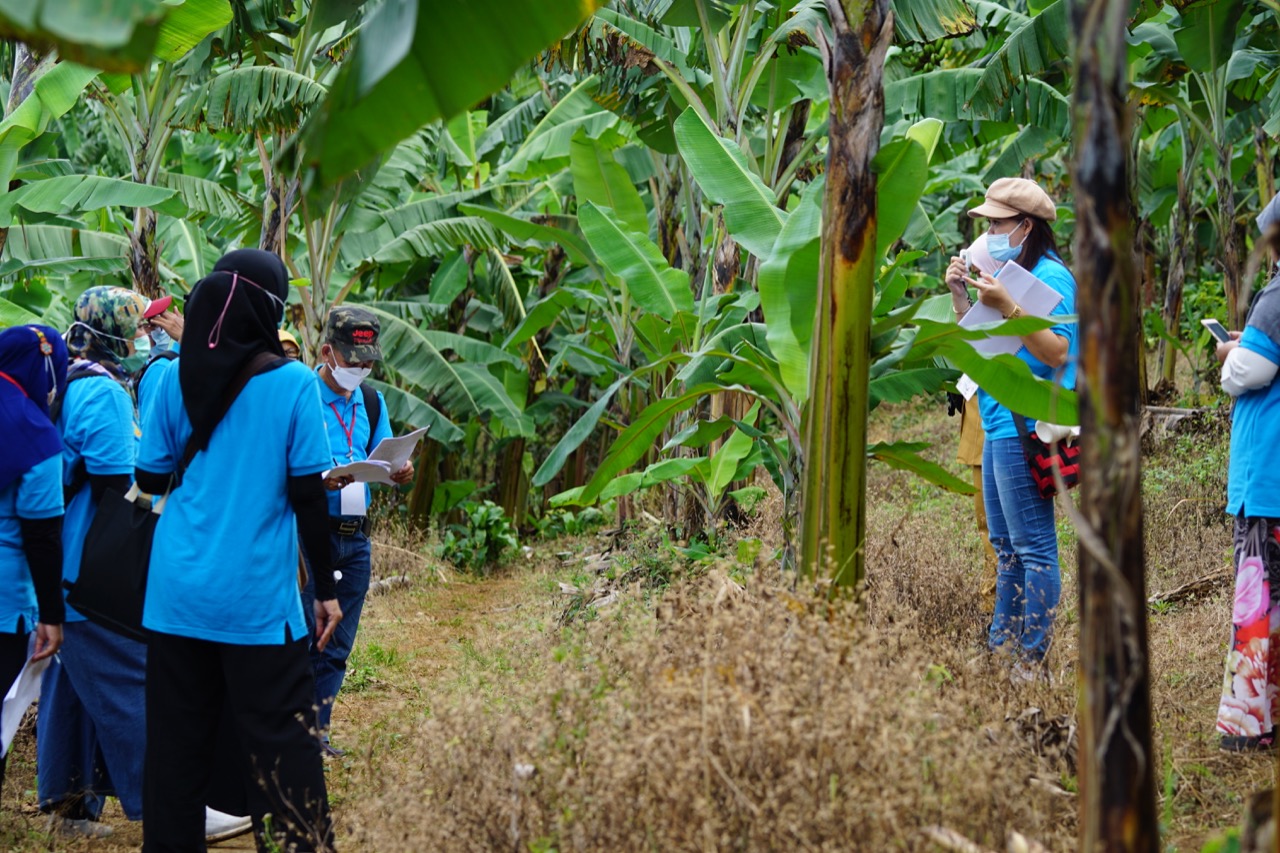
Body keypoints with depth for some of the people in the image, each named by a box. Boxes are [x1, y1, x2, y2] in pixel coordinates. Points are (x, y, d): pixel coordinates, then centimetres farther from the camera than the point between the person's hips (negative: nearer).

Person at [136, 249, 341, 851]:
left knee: (176, 740, 11)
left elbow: (150, 478, 8)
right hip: (257, 599, -4)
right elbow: (307, 496, -7)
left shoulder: (177, 377, 2)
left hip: (178, 592, 4)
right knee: (281, 740, 1)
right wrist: (326, 590, 1)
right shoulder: (293, 383, -7)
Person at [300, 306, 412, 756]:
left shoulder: (372, 403, 15)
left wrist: (400, 471, -7)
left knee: (338, 646, 10)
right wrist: (322, 482, -29)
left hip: (356, 537, 6)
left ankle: (318, 731, 19)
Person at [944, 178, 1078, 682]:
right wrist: (960, 296, 8)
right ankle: (1002, 644, 24)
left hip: (1025, 428, -10)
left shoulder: (1051, 276, -11)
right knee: (1005, 544, 16)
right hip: (998, 426, 10)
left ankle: (1033, 659, -2)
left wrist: (1005, 306, -25)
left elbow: (1057, 352, -21)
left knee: (1033, 545, -6)